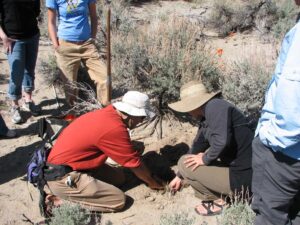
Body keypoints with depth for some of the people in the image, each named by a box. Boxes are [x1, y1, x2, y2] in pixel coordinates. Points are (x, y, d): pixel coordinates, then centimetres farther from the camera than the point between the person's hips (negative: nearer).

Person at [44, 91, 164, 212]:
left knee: (118, 177, 13)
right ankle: (62, 199, -5)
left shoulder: (108, 113, 3)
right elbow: (134, 163, -10)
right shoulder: (115, 128, -24)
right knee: (119, 200, -11)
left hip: (64, 164, 10)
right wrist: (153, 182, 7)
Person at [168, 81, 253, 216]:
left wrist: (206, 159, -12)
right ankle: (221, 194, 17)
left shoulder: (216, 106, -16)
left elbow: (221, 140, -32)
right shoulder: (206, 119, 12)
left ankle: (218, 201, 7)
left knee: (184, 163, -4)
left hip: (241, 179, -10)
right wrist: (179, 177, 31)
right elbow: (197, 147, 22)